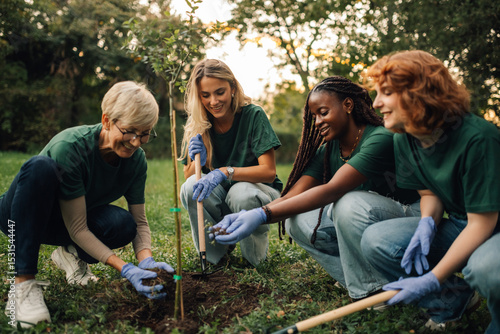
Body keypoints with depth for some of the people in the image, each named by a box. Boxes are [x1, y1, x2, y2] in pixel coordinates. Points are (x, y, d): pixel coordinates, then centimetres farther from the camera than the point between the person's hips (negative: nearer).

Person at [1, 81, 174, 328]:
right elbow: (78, 229, -29)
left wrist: (146, 260, -29)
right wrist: (124, 269, -37)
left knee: (123, 224, -28)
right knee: (40, 167, -36)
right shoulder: (69, 146, -32)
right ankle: (23, 283, -30)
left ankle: (71, 254, 6)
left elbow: (139, 221, -9)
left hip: (61, 223, 4)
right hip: (22, 214, -4)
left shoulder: (136, 159, -15)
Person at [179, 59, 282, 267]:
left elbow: (269, 171, -20)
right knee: (192, 187, -28)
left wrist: (225, 172, -35)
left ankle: (255, 257, -4)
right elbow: (188, 176, -2)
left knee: (241, 192, -36)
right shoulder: (197, 126, -4)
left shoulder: (253, 115, -14)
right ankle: (214, 255, -4)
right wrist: (197, 161, -26)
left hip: (258, 191, -2)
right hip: (219, 200, 3)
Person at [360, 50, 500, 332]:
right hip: (460, 227, 6)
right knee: (375, 240, -16)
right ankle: (453, 299, 4)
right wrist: (428, 223, -17)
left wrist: (432, 279, -25)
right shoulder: (405, 140, -4)